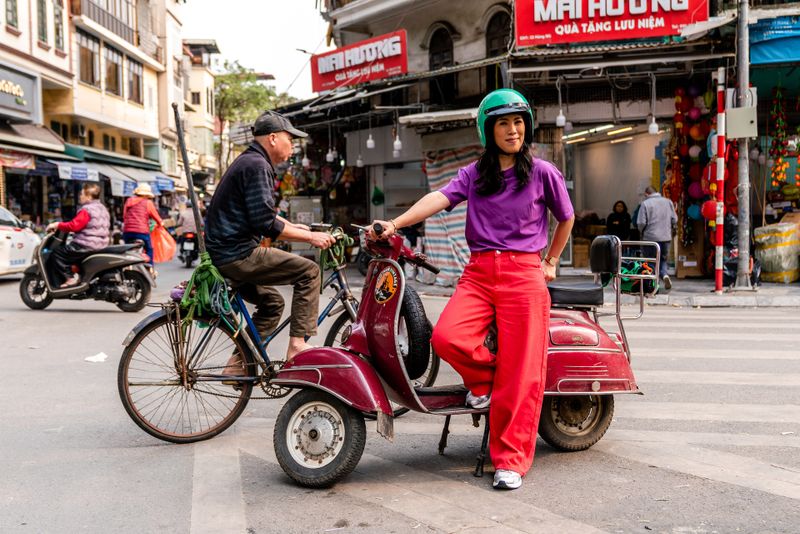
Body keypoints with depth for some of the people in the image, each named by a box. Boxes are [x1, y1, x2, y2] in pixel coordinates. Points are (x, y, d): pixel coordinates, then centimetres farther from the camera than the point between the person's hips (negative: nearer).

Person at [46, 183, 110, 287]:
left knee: (57, 254, -2)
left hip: (86, 246, -10)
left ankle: (71, 277, -12)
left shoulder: (86, 210, -14)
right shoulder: (103, 209, 15)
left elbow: (74, 225, -22)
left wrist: (58, 225, -12)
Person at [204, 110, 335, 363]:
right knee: (308, 271, -9)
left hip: (222, 254, 11)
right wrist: (311, 237, -14)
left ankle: (239, 362, 22)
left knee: (272, 302, 23)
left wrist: (294, 226, 26)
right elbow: (266, 224, -21)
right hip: (237, 254, -11)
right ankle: (297, 345, -9)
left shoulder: (248, 161, 19)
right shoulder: (257, 165, -14)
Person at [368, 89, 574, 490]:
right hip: (478, 272, 2)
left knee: (520, 373, -7)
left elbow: (566, 217, 20)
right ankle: (483, 378, 9)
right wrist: (396, 223, -18)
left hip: (524, 273, -2)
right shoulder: (474, 174, 13)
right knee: (446, 337, -24)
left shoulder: (542, 172, 7)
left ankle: (511, 461, 3)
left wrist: (551, 262, 17)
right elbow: (441, 198, -3)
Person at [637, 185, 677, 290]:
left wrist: (642, 232, 8)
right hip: (666, 237, 4)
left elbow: (641, 223, -11)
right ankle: (665, 275, -7)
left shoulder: (645, 203, -6)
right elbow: (674, 220, 6)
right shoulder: (668, 202, 7)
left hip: (650, 238, -4)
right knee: (663, 259, 17)